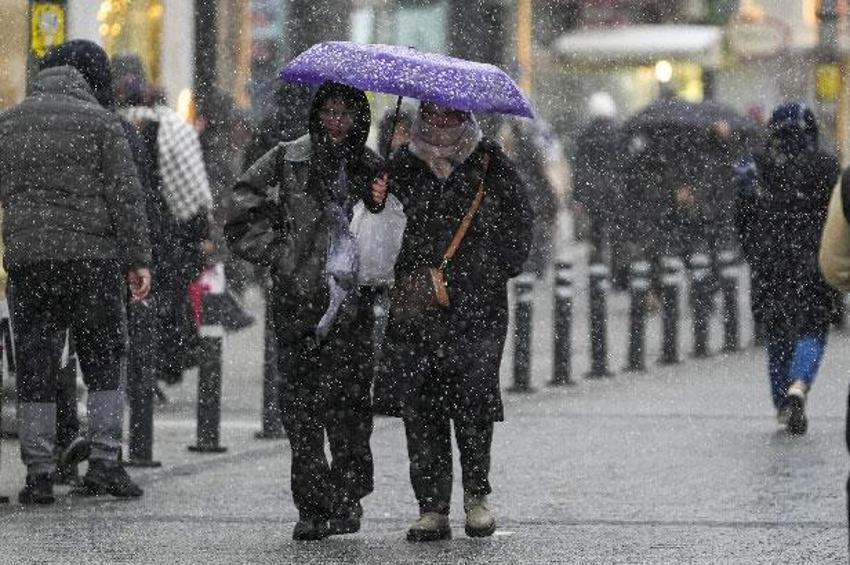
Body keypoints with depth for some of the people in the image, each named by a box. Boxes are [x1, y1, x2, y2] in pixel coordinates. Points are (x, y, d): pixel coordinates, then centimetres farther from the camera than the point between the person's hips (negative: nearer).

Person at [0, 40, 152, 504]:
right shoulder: (99, 121, -1)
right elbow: (125, 195, -5)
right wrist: (138, 259, -3)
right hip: (92, 256, -3)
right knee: (104, 361, 7)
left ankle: (38, 473, 3)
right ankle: (104, 461, 0)